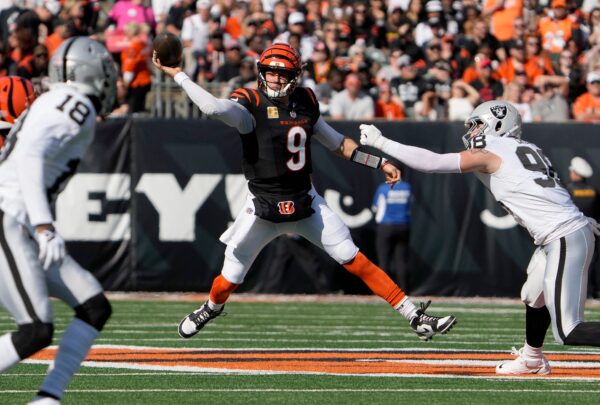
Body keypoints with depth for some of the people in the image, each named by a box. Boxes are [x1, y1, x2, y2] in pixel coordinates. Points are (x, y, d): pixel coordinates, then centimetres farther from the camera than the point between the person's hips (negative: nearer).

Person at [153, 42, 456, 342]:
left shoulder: (306, 102, 4)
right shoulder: (250, 105, -13)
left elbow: (336, 142, 18)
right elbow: (214, 107, -35)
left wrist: (378, 162, 17)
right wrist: (177, 75, -35)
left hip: (306, 203, 3)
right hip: (263, 207, -3)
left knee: (355, 261, -5)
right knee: (230, 278, 4)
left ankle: (416, 318, -4)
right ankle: (211, 308, 41)